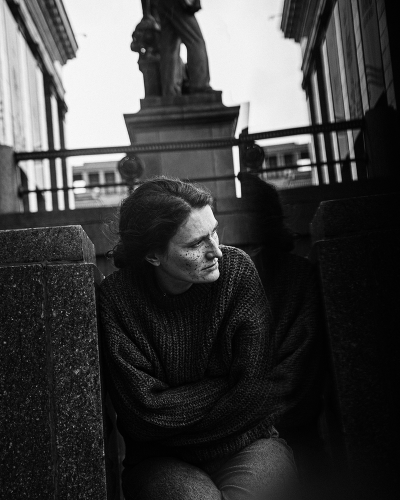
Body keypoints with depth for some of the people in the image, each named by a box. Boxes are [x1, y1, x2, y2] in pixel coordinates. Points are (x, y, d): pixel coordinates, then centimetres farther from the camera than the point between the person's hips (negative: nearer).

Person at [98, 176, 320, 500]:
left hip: (246, 445, 1)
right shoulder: (116, 299, -12)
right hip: (161, 461, 0)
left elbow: (255, 382, -11)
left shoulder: (236, 269, -9)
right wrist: (232, 386, -9)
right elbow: (146, 412, -13)